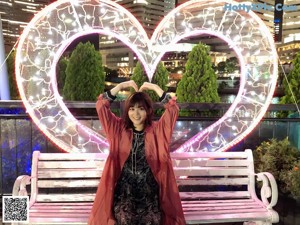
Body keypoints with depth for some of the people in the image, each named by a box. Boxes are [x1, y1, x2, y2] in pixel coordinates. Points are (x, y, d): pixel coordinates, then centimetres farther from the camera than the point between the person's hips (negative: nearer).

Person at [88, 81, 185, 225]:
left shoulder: (157, 130, -1)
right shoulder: (119, 129, 1)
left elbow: (173, 109, -11)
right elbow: (101, 106, -4)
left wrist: (155, 88, -10)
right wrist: (121, 86, -8)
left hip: (150, 192, 0)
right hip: (124, 192, 1)